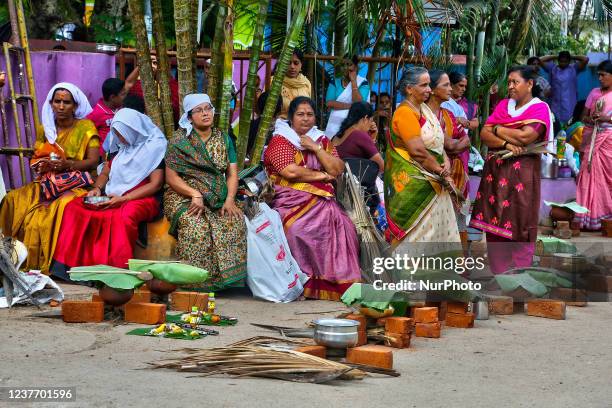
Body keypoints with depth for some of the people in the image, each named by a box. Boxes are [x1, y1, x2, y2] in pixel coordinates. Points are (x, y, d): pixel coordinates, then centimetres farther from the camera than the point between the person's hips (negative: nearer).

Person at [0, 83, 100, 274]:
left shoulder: (86, 127, 0)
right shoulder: (44, 129, 14)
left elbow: (93, 161, -6)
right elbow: (35, 160, 15)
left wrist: (68, 164, -21)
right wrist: (42, 165, -9)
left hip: (75, 184, -4)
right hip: (47, 183, 5)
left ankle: (47, 265, -25)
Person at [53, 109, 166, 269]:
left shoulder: (153, 147, -3)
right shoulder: (120, 147, 17)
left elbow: (156, 184, -10)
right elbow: (105, 173, 24)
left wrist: (123, 199, -17)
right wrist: (97, 189, 0)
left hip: (142, 199, -7)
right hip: (113, 198, 7)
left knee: (124, 215, -41)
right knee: (74, 208, -13)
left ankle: (119, 268, -39)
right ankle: (68, 264, -19)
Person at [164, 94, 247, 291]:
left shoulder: (223, 139, 14)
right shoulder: (179, 141, 3)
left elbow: (232, 173, 9)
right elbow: (171, 177, -3)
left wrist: (230, 199, -9)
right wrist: (195, 195, -18)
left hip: (218, 199, 3)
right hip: (184, 197, -3)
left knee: (235, 222, -26)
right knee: (195, 224, -35)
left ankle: (228, 278, -24)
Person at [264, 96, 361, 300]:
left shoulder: (322, 140, 21)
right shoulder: (280, 141, 4)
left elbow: (337, 170, 7)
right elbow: (291, 172, -12)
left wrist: (315, 148, 0)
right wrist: (321, 175, -1)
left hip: (322, 199, 5)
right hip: (292, 199, -4)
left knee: (342, 225, -23)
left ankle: (341, 282, -19)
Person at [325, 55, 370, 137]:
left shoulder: (363, 83, 1)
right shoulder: (335, 82, 10)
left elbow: (358, 104, -14)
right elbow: (329, 103, -5)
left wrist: (353, 81, -10)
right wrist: (351, 106, -13)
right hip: (335, 126, 3)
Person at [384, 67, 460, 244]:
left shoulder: (424, 109, 12)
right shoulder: (405, 112, -16)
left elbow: (438, 141, 12)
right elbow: (418, 150, -21)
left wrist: (446, 161, -7)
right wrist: (440, 170, -11)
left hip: (431, 182, 9)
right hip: (411, 182, -9)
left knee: (437, 226, 11)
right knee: (416, 230, -3)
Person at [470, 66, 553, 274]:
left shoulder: (539, 108, -3)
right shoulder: (503, 105, 14)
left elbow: (524, 137, -18)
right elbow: (484, 134, 4)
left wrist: (497, 129, -3)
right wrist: (506, 144, -15)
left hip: (522, 173, -5)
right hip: (495, 171, 5)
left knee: (518, 226, -3)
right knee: (495, 224, 5)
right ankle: (498, 274, 15)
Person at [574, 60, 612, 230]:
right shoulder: (594, 93, 12)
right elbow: (583, 116, 15)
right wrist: (590, 119, -6)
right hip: (590, 139, 3)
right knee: (590, 176, -1)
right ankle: (590, 215, 2)